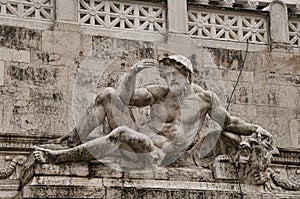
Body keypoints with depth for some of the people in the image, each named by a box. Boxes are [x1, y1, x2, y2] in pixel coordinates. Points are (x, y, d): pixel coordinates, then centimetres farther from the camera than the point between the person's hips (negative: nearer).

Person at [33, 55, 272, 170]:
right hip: (139, 137, 4)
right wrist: (133, 73, -11)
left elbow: (229, 122, 17)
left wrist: (254, 128, 4)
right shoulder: (160, 93, 12)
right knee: (108, 94, -12)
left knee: (121, 134, -37)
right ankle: (74, 140, -15)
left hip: (159, 153, -4)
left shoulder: (205, 98, 7)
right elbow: (124, 98, 3)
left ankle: (59, 156, -31)